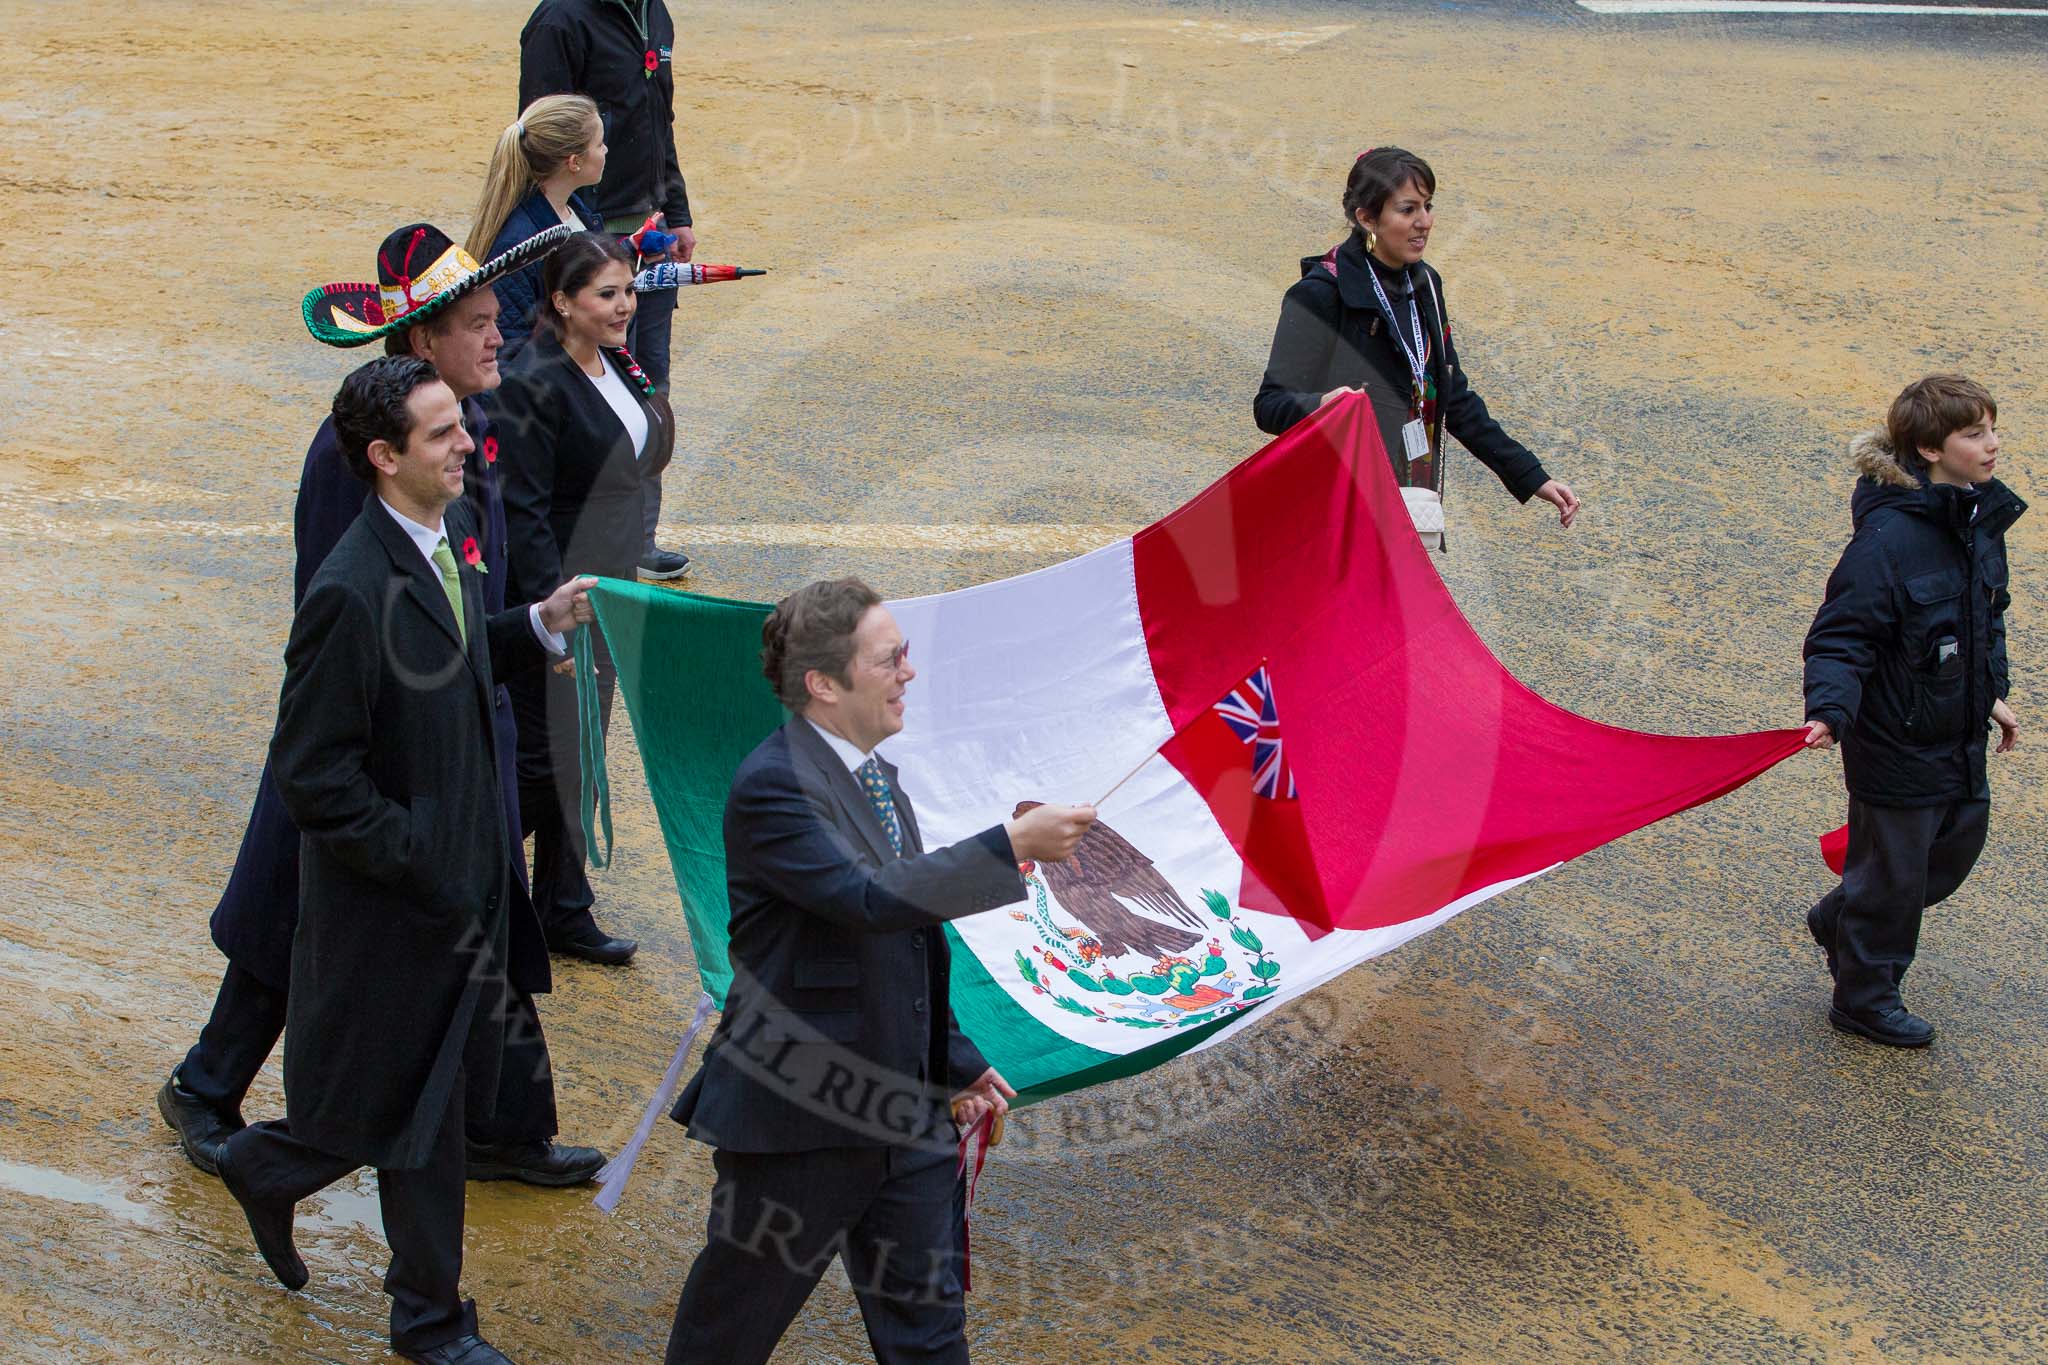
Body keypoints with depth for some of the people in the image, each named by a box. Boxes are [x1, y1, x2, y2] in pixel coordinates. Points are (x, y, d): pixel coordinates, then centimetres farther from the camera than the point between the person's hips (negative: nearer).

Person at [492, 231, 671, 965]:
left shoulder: (616, 365, 6)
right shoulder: (534, 385, -20)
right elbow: (522, 511, -21)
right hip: (554, 591, -8)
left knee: (579, 754, 15)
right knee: (547, 759, -2)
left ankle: (563, 913, 24)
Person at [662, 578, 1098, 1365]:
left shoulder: (874, 778, 11)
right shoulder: (773, 786, -19)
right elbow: (870, 898, -32)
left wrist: (957, 1064, 20)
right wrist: (1013, 846, -30)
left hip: (904, 1110, 8)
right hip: (798, 1114, -8)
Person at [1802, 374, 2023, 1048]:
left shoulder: (1982, 520, 2)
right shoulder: (1890, 536, -25)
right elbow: (1841, 637, -25)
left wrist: (1993, 692, 17)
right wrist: (1831, 709, -38)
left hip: (1960, 737, 8)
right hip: (1897, 741, -8)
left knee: (1957, 846, 22)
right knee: (1892, 871, 7)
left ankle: (1840, 921, 44)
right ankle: (1864, 998, 29)